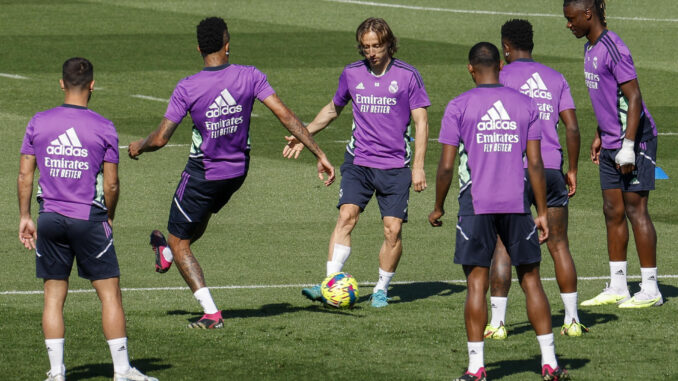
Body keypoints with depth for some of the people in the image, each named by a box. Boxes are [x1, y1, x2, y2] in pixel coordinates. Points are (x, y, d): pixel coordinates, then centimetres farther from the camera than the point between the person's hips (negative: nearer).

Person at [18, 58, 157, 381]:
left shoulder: (38, 123, 0)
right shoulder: (103, 128, -6)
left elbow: (24, 175, 2)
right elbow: (111, 184, -3)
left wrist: (25, 217, 11)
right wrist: (109, 218, 12)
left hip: (50, 218, 3)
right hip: (89, 219, -3)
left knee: (53, 296, 9)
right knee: (110, 294, 5)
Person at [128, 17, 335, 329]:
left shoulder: (187, 88, -21)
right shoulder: (250, 77, -14)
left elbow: (160, 139, -17)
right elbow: (285, 116, -17)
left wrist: (138, 147, 6)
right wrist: (319, 154, -13)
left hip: (202, 175, -5)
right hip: (237, 171, 5)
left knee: (179, 242, 9)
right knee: (201, 216, 33)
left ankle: (211, 313, 1)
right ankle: (167, 255, 60)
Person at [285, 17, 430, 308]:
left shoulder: (407, 76, -3)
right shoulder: (351, 74, 6)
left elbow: (421, 121, 0)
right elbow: (333, 109, 24)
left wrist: (418, 166, -6)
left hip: (395, 166, -1)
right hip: (358, 161, 1)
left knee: (393, 229, -5)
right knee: (346, 216, -17)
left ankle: (381, 289, 13)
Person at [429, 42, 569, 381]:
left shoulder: (459, 107, -1)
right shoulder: (525, 104, 5)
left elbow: (446, 165, -3)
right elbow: (535, 163, 2)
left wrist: (438, 208, 10)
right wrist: (542, 212, 6)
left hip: (476, 205, -2)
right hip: (517, 204, 2)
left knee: (477, 282, 1)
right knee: (530, 279, 9)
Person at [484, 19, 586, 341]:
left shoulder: (502, 76, 1)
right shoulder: (555, 78, 13)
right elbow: (572, 128, 8)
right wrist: (572, 171, 15)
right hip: (551, 169, 4)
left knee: (503, 245, 0)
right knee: (559, 246, 10)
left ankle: (497, 323, -5)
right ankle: (572, 320, 10)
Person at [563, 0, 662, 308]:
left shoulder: (614, 49, -18)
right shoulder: (590, 48, 11)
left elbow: (633, 98, -20)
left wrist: (628, 146, -22)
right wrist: (599, 136, 23)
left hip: (636, 140, -9)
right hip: (611, 144, 9)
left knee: (635, 210, -6)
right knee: (612, 212, 9)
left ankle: (650, 290, -1)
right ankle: (617, 287, 14)